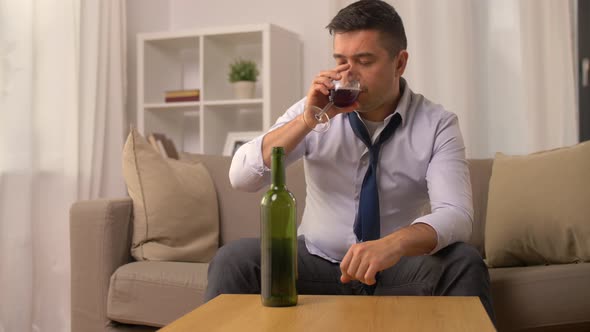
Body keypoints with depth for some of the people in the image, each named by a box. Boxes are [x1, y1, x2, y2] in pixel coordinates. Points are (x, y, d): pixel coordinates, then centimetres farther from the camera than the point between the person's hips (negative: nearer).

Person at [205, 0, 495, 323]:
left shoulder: (437, 124, -8)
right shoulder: (314, 111, -4)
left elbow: (455, 215, -22)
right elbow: (240, 177, -12)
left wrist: (395, 244, -43)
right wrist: (307, 120, -24)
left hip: (397, 271, -1)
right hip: (316, 263, 1)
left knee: (464, 263, -30)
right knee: (233, 259, -24)